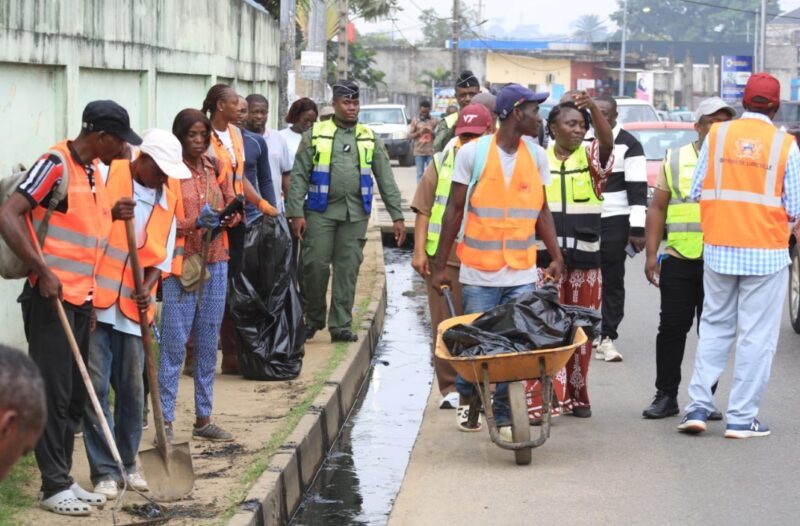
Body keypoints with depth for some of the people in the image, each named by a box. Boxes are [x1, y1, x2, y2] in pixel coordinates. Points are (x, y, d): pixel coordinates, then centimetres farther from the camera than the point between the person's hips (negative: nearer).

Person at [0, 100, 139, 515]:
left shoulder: (93, 169, 11)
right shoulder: (56, 164, -15)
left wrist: (113, 215, 4)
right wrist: (42, 271, -25)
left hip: (82, 298, 9)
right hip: (51, 297, -9)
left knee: (75, 396, 12)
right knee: (53, 393, -3)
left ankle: (64, 480, 20)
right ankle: (54, 486, 3)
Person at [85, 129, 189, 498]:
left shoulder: (167, 202, 10)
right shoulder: (108, 175, -5)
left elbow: (162, 257, 9)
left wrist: (148, 289, -8)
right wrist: (112, 214, -20)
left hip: (132, 307, 5)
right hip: (95, 299, -4)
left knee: (131, 388, 10)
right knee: (95, 386, -4)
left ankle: (127, 463, 25)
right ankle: (104, 470, 4)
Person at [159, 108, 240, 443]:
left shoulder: (215, 169, 11)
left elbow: (234, 206, 13)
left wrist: (229, 217, -9)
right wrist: (195, 222, -24)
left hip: (215, 263, 6)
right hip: (180, 264, -6)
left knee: (208, 344, 11)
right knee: (174, 344, -6)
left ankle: (203, 419, 19)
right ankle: (166, 422, -2)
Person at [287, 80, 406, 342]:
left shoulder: (369, 138, 11)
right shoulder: (315, 134, 4)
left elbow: (386, 179, 11)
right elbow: (299, 176, 0)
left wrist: (397, 216, 5)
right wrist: (296, 212, -9)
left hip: (356, 214, 2)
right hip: (321, 212, -2)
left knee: (348, 269, 2)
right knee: (315, 265, -5)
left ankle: (341, 325, 9)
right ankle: (313, 318, 14)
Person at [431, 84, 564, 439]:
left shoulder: (536, 156, 8)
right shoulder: (472, 153, -3)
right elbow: (454, 210, 0)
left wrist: (556, 256, 6)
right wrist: (440, 265, -1)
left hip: (522, 273, 3)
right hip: (479, 272, -3)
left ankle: (504, 416, 9)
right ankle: (467, 400, 29)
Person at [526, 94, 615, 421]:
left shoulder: (592, 157, 6)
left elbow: (608, 140, -17)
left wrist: (593, 107, -33)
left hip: (586, 259, 1)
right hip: (544, 258, -1)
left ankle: (576, 397, 20)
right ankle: (539, 400, -8)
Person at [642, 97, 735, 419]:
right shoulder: (675, 160, 8)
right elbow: (657, 208, 7)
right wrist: (651, 254, 0)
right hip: (680, 260, 0)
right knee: (672, 328, 1)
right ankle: (666, 396, 10)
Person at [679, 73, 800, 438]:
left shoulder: (717, 136, 0)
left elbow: (696, 192, 2)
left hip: (719, 250, 3)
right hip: (766, 253, -2)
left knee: (714, 327, 14)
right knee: (756, 336, 4)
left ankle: (698, 406, 9)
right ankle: (741, 418, 5)